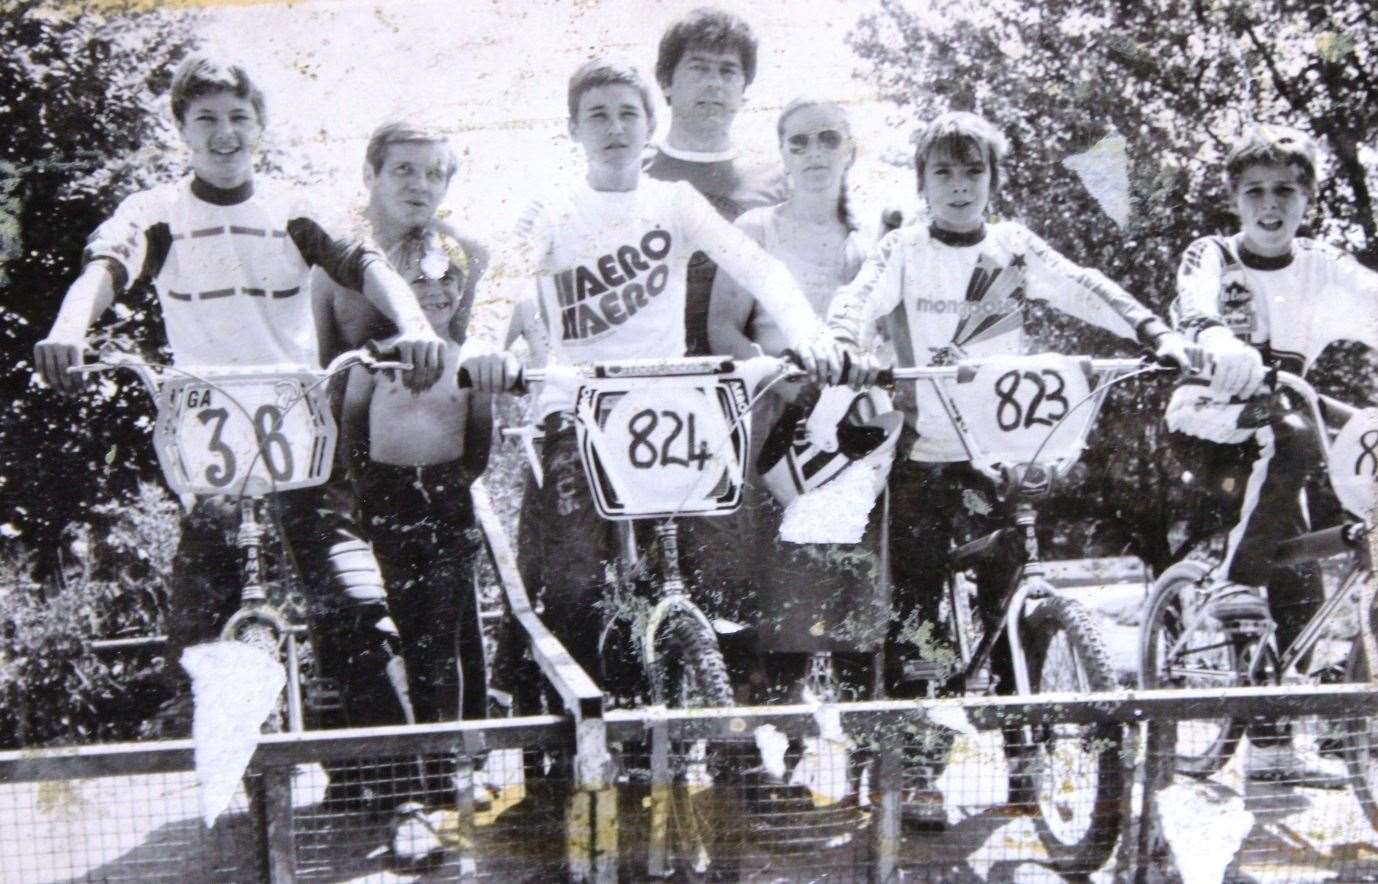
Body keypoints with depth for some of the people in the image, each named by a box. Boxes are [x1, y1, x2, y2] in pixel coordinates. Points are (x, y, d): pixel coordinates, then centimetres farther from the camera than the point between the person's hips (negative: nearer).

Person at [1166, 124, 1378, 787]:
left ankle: (1272, 744, 5)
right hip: (1207, 422, -3)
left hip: (1277, 440, 3)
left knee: (1299, 583, -5)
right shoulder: (1211, 257, -8)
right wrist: (1219, 342, -52)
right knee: (1289, 437, -32)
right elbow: (1192, 310, -30)